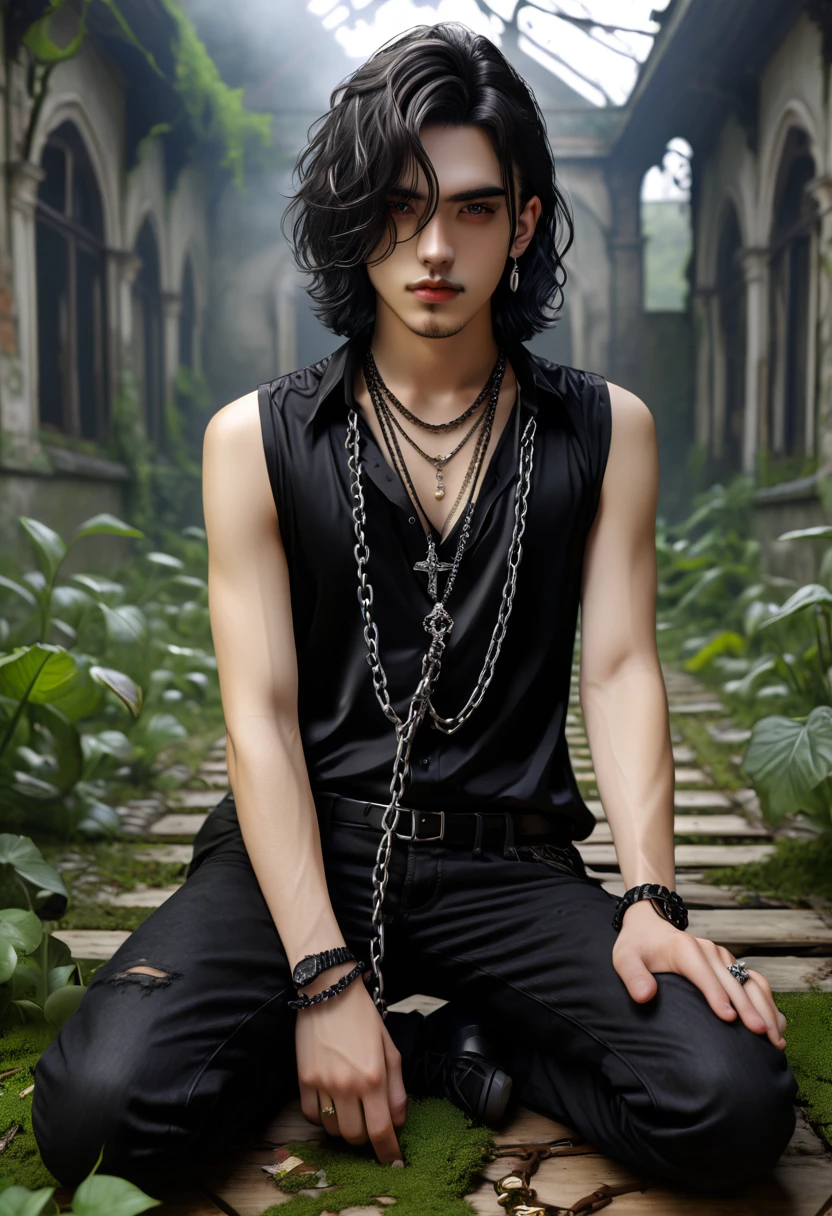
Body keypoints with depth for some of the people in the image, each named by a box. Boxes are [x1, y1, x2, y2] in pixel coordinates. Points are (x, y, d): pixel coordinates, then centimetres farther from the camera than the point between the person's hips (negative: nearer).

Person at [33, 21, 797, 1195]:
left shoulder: (606, 431, 7)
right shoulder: (256, 440, 2)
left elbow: (620, 669, 1)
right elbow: (262, 712, -5)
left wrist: (649, 897, -15)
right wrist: (324, 975, -15)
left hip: (509, 864, 1)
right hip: (303, 847, 0)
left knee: (733, 1106, -22)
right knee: (101, 1105, -25)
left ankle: (459, 1041, 4)